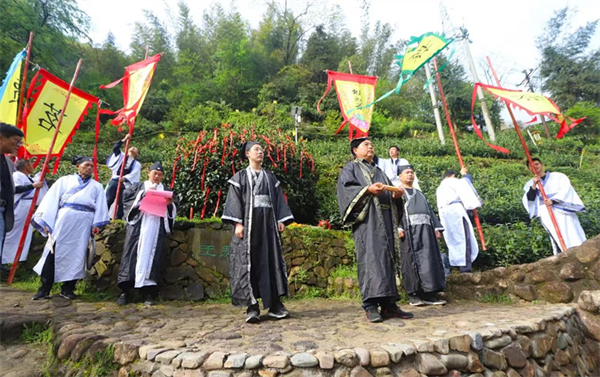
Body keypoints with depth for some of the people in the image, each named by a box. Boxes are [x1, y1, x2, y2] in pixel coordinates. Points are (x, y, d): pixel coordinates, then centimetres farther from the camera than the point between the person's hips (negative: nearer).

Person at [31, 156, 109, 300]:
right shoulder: (65, 180, 15)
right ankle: (44, 288, 4)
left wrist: (97, 223, -8)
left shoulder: (97, 186, 18)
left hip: (84, 223, 1)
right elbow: (52, 200, 9)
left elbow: (100, 206, 7)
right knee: (54, 252, -5)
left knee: (76, 254, 1)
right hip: (64, 219, -1)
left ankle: (68, 288, 10)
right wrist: (46, 221, 0)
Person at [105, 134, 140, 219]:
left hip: (125, 184, -1)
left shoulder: (137, 164, 12)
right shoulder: (121, 156, 18)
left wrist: (125, 178, -21)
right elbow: (115, 148, 1)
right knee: (108, 200, -2)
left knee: (121, 203, 0)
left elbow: (133, 174, -3)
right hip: (114, 181, 1)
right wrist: (124, 139, -5)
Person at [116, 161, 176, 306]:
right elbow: (126, 197, 1)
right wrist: (144, 194, -7)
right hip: (138, 225, 0)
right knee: (132, 254, -5)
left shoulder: (165, 191, 19)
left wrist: (170, 204, -7)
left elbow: (171, 211, 14)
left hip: (156, 227, 1)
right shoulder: (138, 187, 17)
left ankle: (148, 291, -3)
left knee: (151, 255, -4)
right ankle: (125, 291, -1)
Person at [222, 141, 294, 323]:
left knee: (271, 261, 0)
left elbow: (279, 199, 13)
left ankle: (275, 304, 6)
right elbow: (235, 200, -2)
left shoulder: (270, 177, 18)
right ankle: (252, 307, -2)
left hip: (268, 223, 3)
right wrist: (238, 223, -13)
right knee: (248, 263, -5)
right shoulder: (240, 176, 7)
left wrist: (281, 219, 2)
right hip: (248, 223, -3)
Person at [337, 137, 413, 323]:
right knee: (370, 259, -15)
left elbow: (390, 193, 24)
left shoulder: (379, 171, 30)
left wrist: (396, 195, 2)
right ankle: (370, 305, -15)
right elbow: (346, 188, -7)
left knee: (387, 259, 2)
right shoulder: (350, 168, 10)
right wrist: (368, 189, -21)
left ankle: (388, 304, 6)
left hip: (385, 221, 7)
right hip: (366, 220, -7)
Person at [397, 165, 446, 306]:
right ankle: (413, 294, -3)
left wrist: (437, 228, 10)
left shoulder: (420, 194, 29)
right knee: (412, 261, -7)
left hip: (426, 230, 5)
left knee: (430, 260, -1)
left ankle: (429, 293, 2)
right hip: (409, 231, -5)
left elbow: (429, 210, 23)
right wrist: (398, 228, -19)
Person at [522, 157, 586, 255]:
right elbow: (529, 199, 1)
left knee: (573, 236, -7)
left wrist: (553, 200, -16)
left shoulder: (558, 176, 11)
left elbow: (566, 189, -3)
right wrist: (534, 185, -12)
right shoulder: (530, 184, 14)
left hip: (563, 209, 0)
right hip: (546, 213, 0)